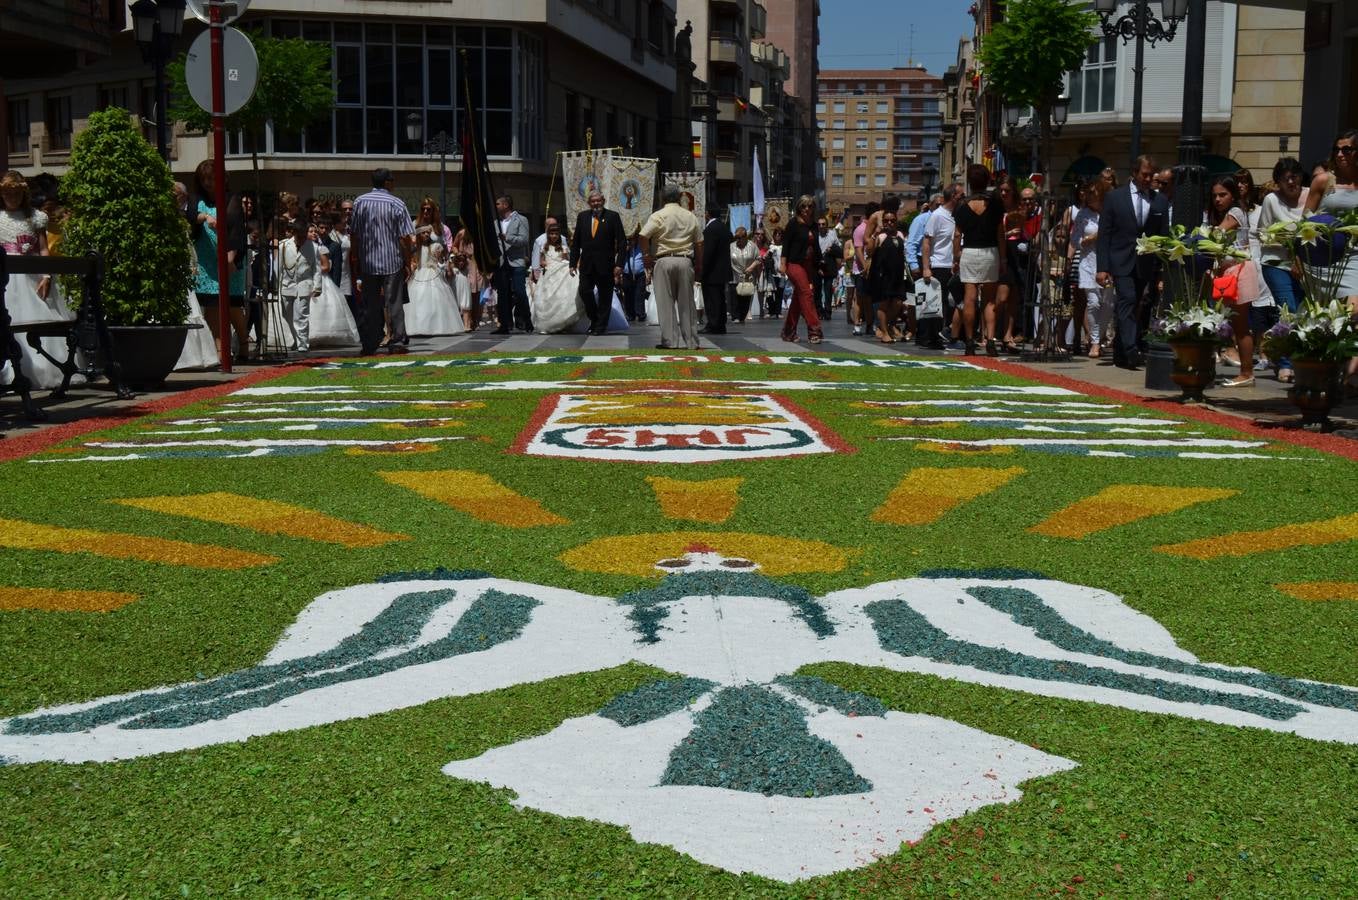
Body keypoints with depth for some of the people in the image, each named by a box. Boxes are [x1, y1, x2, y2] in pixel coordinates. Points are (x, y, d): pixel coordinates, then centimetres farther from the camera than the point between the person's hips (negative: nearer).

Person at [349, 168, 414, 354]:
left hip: (367, 262, 3)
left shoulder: (359, 202, 2)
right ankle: (397, 340, -1)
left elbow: (353, 234, 5)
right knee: (394, 302, 2)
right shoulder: (396, 204, -6)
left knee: (369, 305, 8)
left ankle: (368, 344, 11)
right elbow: (405, 237, -9)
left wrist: (355, 259, 15)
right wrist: (408, 261, 0)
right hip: (392, 261, -2)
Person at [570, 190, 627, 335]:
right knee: (585, 292, -4)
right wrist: (573, 263, 5)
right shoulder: (582, 216, 9)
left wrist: (619, 264, -11)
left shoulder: (612, 217, 0)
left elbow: (622, 242, -3)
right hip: (586, 264, 2)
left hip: (605, 264, -2)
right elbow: (576, 242, 11)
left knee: (605, 296, 3)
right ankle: (594, 320, 17)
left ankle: (601, 326, 14)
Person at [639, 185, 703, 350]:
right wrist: (700, 267, 17)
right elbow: (699, 244, 10)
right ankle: (690, 341, 9)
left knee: (666, 303, 1)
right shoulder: (691, 217, 10)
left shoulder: (658, 216, -1)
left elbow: (644, 236, -14)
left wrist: (647, 257, -2)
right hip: (685, 261, 3)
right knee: (686, 303, 8)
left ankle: (670, 341, -1)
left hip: (663, 261, -3)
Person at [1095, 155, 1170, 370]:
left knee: (1129, 307, 7)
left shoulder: (1160, 201, 10)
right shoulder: (1114, 197, 3)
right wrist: (1103, 268, -7)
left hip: (1146, 264, 3)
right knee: (1127, 301, -18)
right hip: (1121, 262, -3)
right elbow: (1104, 235, 1)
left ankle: (1120, 356, 16)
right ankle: (1130, 351, -27)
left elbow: (1164, 236, 10)